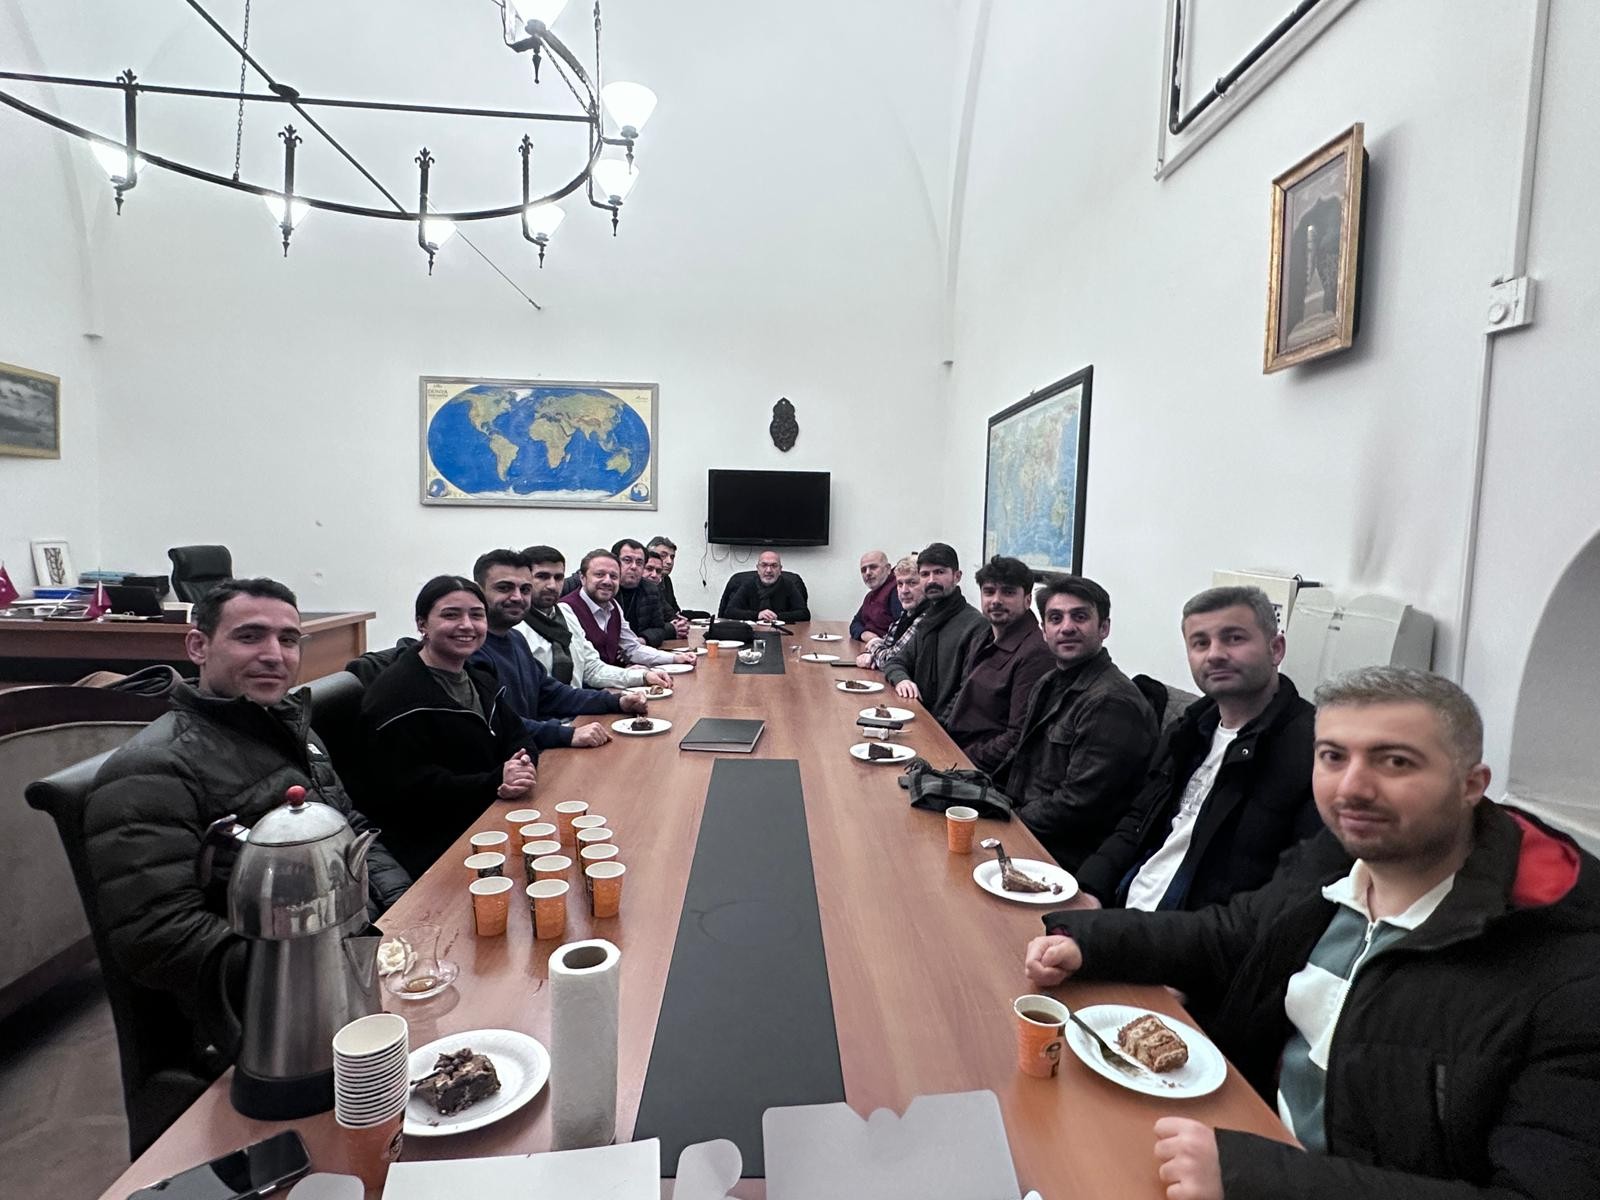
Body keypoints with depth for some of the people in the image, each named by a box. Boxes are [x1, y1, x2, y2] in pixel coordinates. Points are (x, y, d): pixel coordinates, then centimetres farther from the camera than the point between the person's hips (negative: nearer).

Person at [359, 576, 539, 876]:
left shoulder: (481, 680, 16)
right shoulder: (398, 694, -12)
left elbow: (519, 738, 12)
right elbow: (409, 789, -17)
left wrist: (523, 768, -12)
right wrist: (495, 783, -23)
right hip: (433, 849, -8)